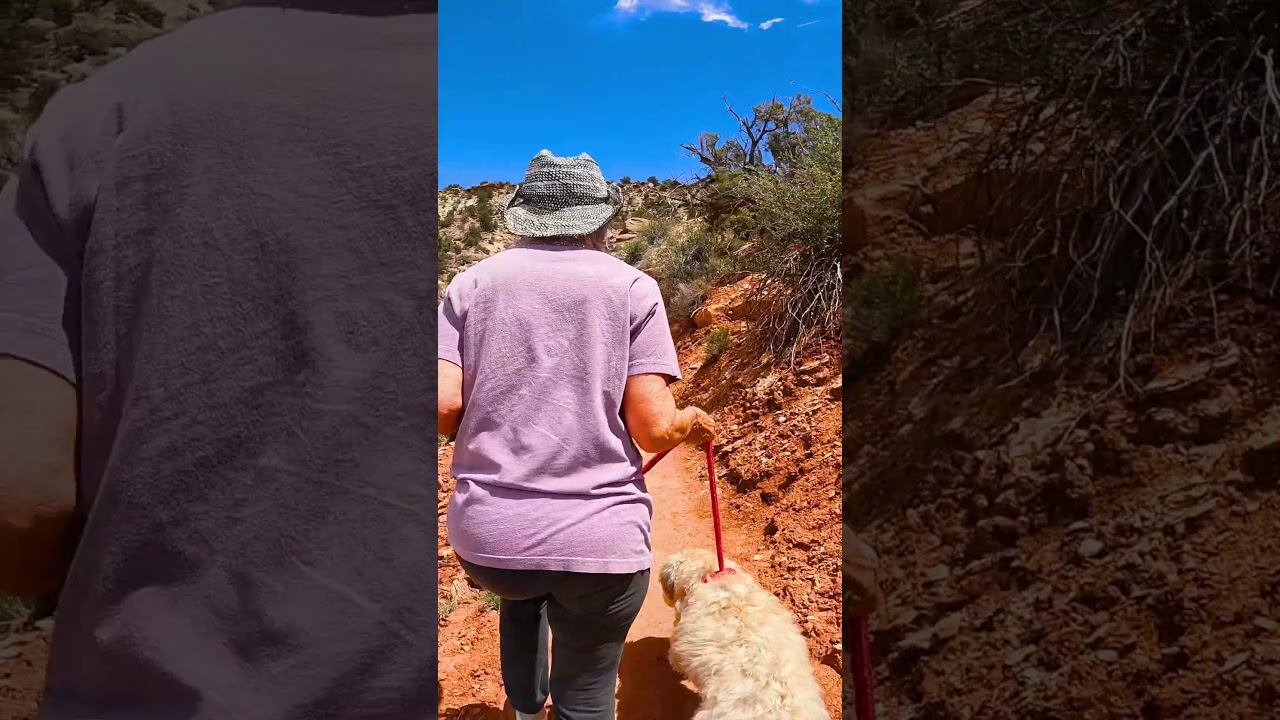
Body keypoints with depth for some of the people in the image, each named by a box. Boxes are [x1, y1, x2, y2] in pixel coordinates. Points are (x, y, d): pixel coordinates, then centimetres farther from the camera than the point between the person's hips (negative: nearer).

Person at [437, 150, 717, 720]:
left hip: (485, 540, 3)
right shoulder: (633, 287, -1)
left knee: (521, 594, 36)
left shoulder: (474, 281, 3)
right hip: (601, 540, -3)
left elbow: (441, 406, -6)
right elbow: (654, 429, -8)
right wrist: (694, 422, 14)